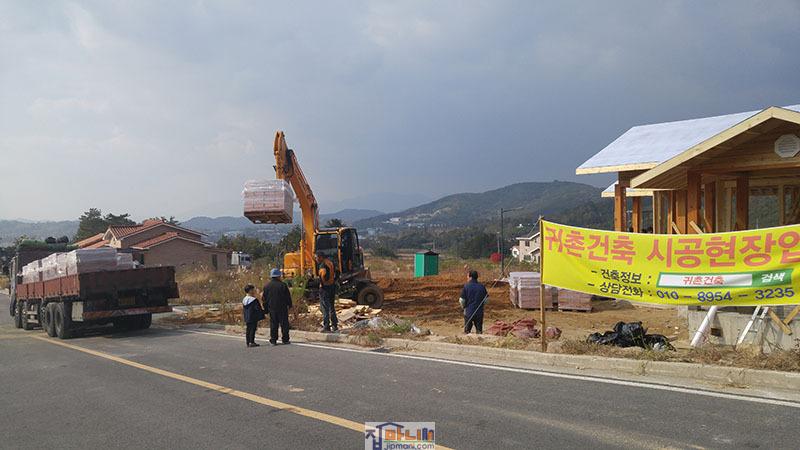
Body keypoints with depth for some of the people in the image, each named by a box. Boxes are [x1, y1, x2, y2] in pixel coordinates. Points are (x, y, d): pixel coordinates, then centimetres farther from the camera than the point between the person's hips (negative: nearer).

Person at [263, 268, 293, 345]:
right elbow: (288, 296, -3)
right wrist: (289, 305, 10)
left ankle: (273, 340, 5)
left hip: (271, 308, 3)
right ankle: (285, 339, 4)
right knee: (284, 324, 4)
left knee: (273, 324, 7)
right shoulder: (283, 285, -8)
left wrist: (266, 309, 16)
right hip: (282, 308, -3)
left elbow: (265, 299, 8)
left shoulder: (267, 286, 3)